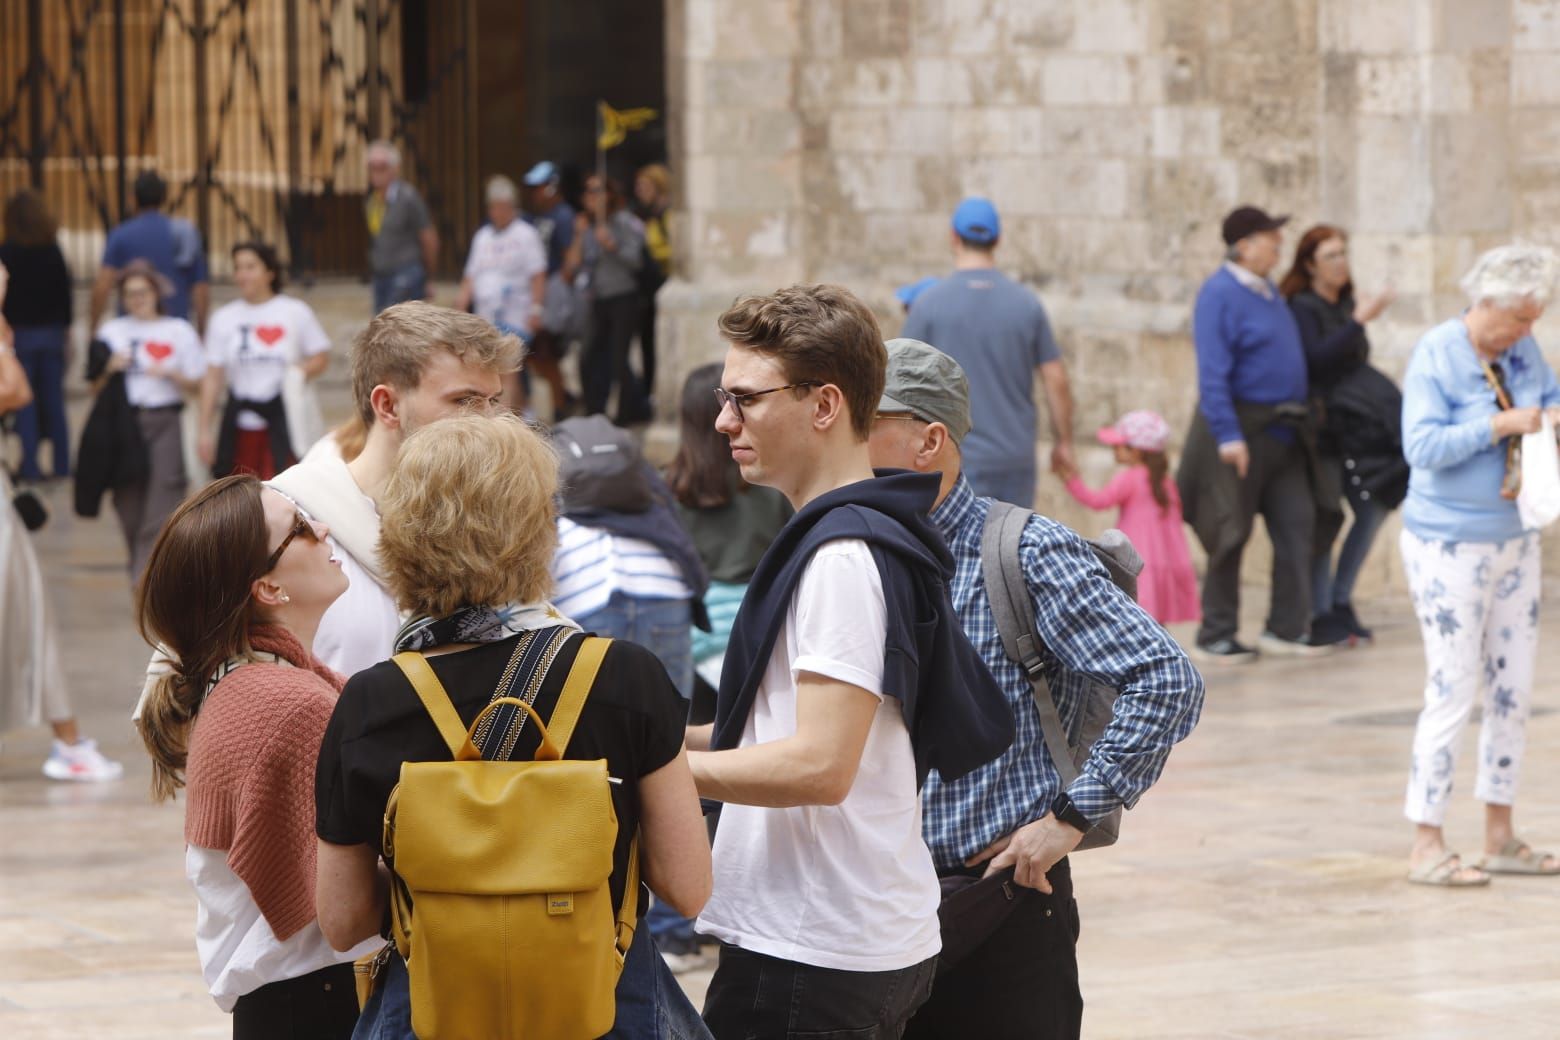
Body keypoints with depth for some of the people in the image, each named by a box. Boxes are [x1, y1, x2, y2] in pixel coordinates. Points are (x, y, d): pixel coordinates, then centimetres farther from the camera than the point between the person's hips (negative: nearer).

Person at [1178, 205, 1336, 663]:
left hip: (1281, 432, 8)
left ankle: (1287, 627, 12)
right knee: (1231, 535, -1)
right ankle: (1216, 638, 8)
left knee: (1296, 525, 5)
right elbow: (1212, 373, -19)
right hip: (1241, 431, -8)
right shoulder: (1220, 293, -13)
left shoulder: (1268, 291, 14)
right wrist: (1228, 436, -25)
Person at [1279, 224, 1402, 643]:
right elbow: (1314, 360, -22)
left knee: (1374, 508, 3)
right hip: (1324, 427, -8)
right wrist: (1358, 322, -25)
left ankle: (1340, 602, 14)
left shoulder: (1344, 306, 14)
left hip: (1357, 425, 8)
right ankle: (1322, 614, 1)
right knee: (1324, 523, -6)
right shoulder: (1301, 308, -8)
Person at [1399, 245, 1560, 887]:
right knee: (1453, 693, -7)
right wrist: (1502, 425, -24)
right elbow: (1421, 445, -22)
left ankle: (1500, 838, 18)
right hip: (1450, 545, -7)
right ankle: (1427, 846, -1)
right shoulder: (1436, 356, -14)